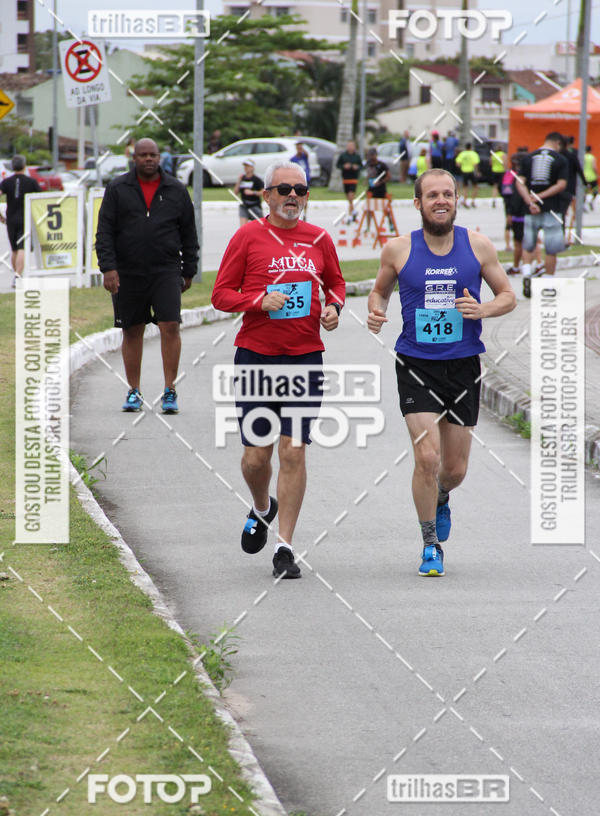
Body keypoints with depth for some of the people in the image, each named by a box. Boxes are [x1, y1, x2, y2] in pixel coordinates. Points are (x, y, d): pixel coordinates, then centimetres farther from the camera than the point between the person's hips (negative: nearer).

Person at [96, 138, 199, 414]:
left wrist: (189, 271, 11)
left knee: (170, 327, -11)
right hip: (127, 274, 0)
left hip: (166, 272, 0)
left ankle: (170, 391, -6)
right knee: (132, 332, 6)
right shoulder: (117, 189, 4)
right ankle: (134, 392, 16)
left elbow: (189, 234, 13)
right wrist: (108, 268, -11)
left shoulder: (176, 191, 7)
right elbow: (104, 232, 0)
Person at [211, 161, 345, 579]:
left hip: (306, 357, 1)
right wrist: (260, 301, -17)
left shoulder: (319, 239, 8)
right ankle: (262, 510, 36)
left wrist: (334, 306, 2)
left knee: (293, 451, -6)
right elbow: (221, 294, 0)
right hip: (256, 355, -1)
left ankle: (285, 547, -1)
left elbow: (336, 282, 24)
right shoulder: (248, 237, 0)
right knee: (257, 453, 2)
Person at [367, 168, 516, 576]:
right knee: (427, 458, -15)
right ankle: (431, 545, 4)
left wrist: (482, 310, -14)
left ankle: (440, 500, 46)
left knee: (455, 468, 9)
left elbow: (508, 295, 7)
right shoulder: (398, 249, -3)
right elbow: (380, 290, 14)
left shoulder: (478, 246, -2)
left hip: (463, 365, 2)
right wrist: (376, 313, -8)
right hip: (416, 365, -2)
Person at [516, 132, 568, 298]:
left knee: (528, 246, 13)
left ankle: (526, 274, -10)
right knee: (551, 250, 6)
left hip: (531, 210, 2)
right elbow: (561, 185, -11)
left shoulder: (528, 158, 5)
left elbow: (520, 183, -4)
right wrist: (540, 197, -11)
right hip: (551, 209, -2)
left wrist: (530, 202, -12)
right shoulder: (560, 160, -2)